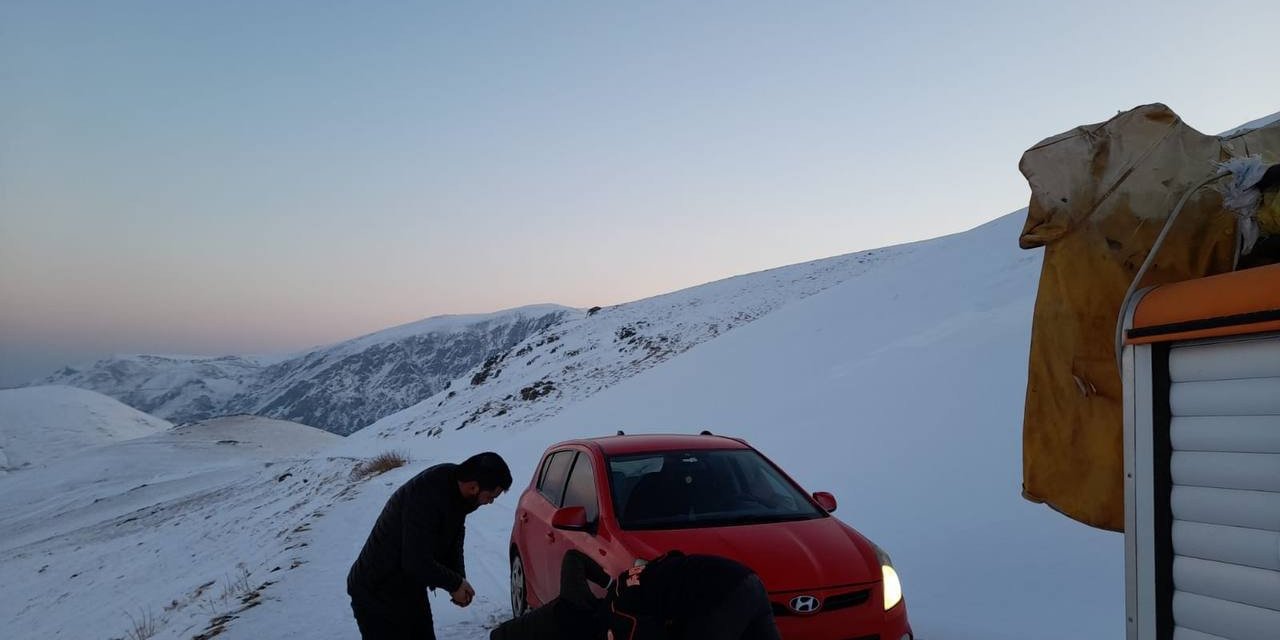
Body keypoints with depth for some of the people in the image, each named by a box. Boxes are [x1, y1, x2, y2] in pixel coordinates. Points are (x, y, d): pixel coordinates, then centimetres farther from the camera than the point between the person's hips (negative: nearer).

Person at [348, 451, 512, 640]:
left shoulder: (454, 492, -5)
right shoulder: (424, 496, -33)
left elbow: (452, 541, 8)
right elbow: (417, 563, -33)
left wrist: (458, 580, -7)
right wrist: (455, 583, -18)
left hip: (411, 590, 9)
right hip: (376, 596, -9)